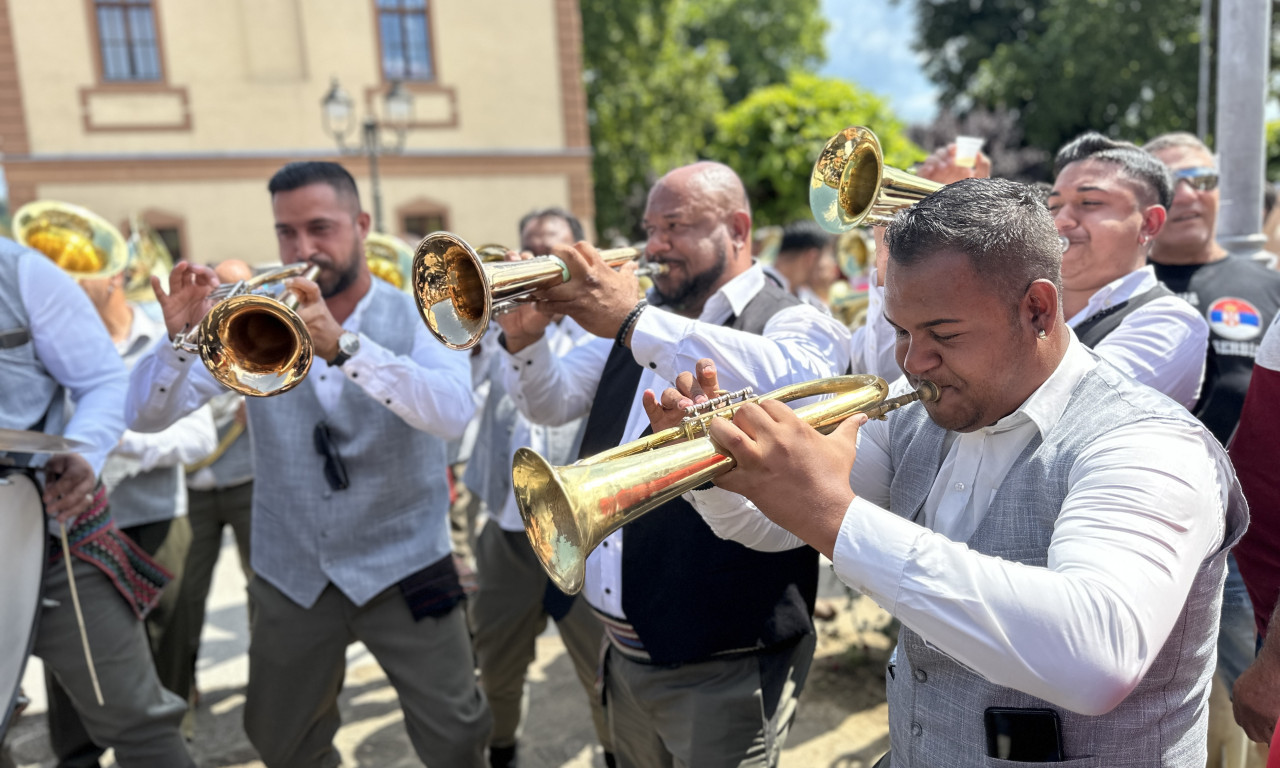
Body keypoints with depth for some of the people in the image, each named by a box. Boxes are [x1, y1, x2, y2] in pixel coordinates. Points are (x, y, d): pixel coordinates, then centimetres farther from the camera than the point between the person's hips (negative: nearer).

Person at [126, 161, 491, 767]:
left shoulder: (418, 318, -8)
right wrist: (184, 337, -25)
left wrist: (341, 344, -38)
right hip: (289, 576, 3)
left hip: (402, 572, -2)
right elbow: (145, 415, -6)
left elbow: (454, 412, -27)